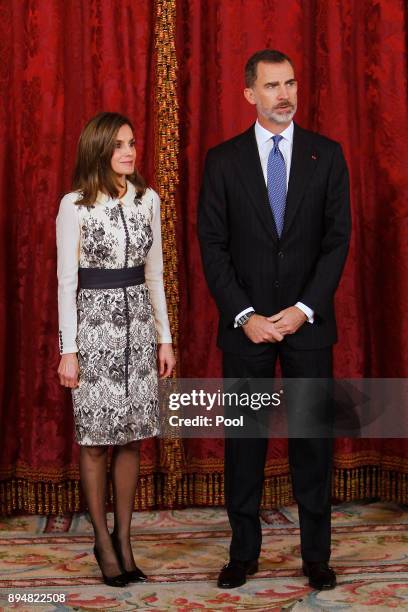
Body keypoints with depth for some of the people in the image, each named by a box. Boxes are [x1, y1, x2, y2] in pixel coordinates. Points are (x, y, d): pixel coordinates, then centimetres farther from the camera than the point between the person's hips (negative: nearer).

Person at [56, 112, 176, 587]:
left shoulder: (147, 199, 6)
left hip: (137, 324, 4)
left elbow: (154, 274, 11)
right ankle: (103, 542, 16)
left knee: (132, 437, 6)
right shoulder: (75, 205, -6)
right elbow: (66, 281, -5)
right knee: (96, 440, 2)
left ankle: (124, 539, 17)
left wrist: (165, 338, 10)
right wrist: (68, 350, -9)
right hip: (93, 323, -4)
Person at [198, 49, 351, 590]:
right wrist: (246, 316, -10)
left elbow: (338, 239, -1)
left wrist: (303, 309, -11)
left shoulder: (327, 155, 4)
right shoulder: (223, 160, 3)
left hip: (308, 321, 0)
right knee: (244, 438, 6)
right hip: (245, 323, 0)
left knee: (313, 437, 5)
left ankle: (316, 554, 16)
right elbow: (212, 245, -1)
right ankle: (244, 552, 18)